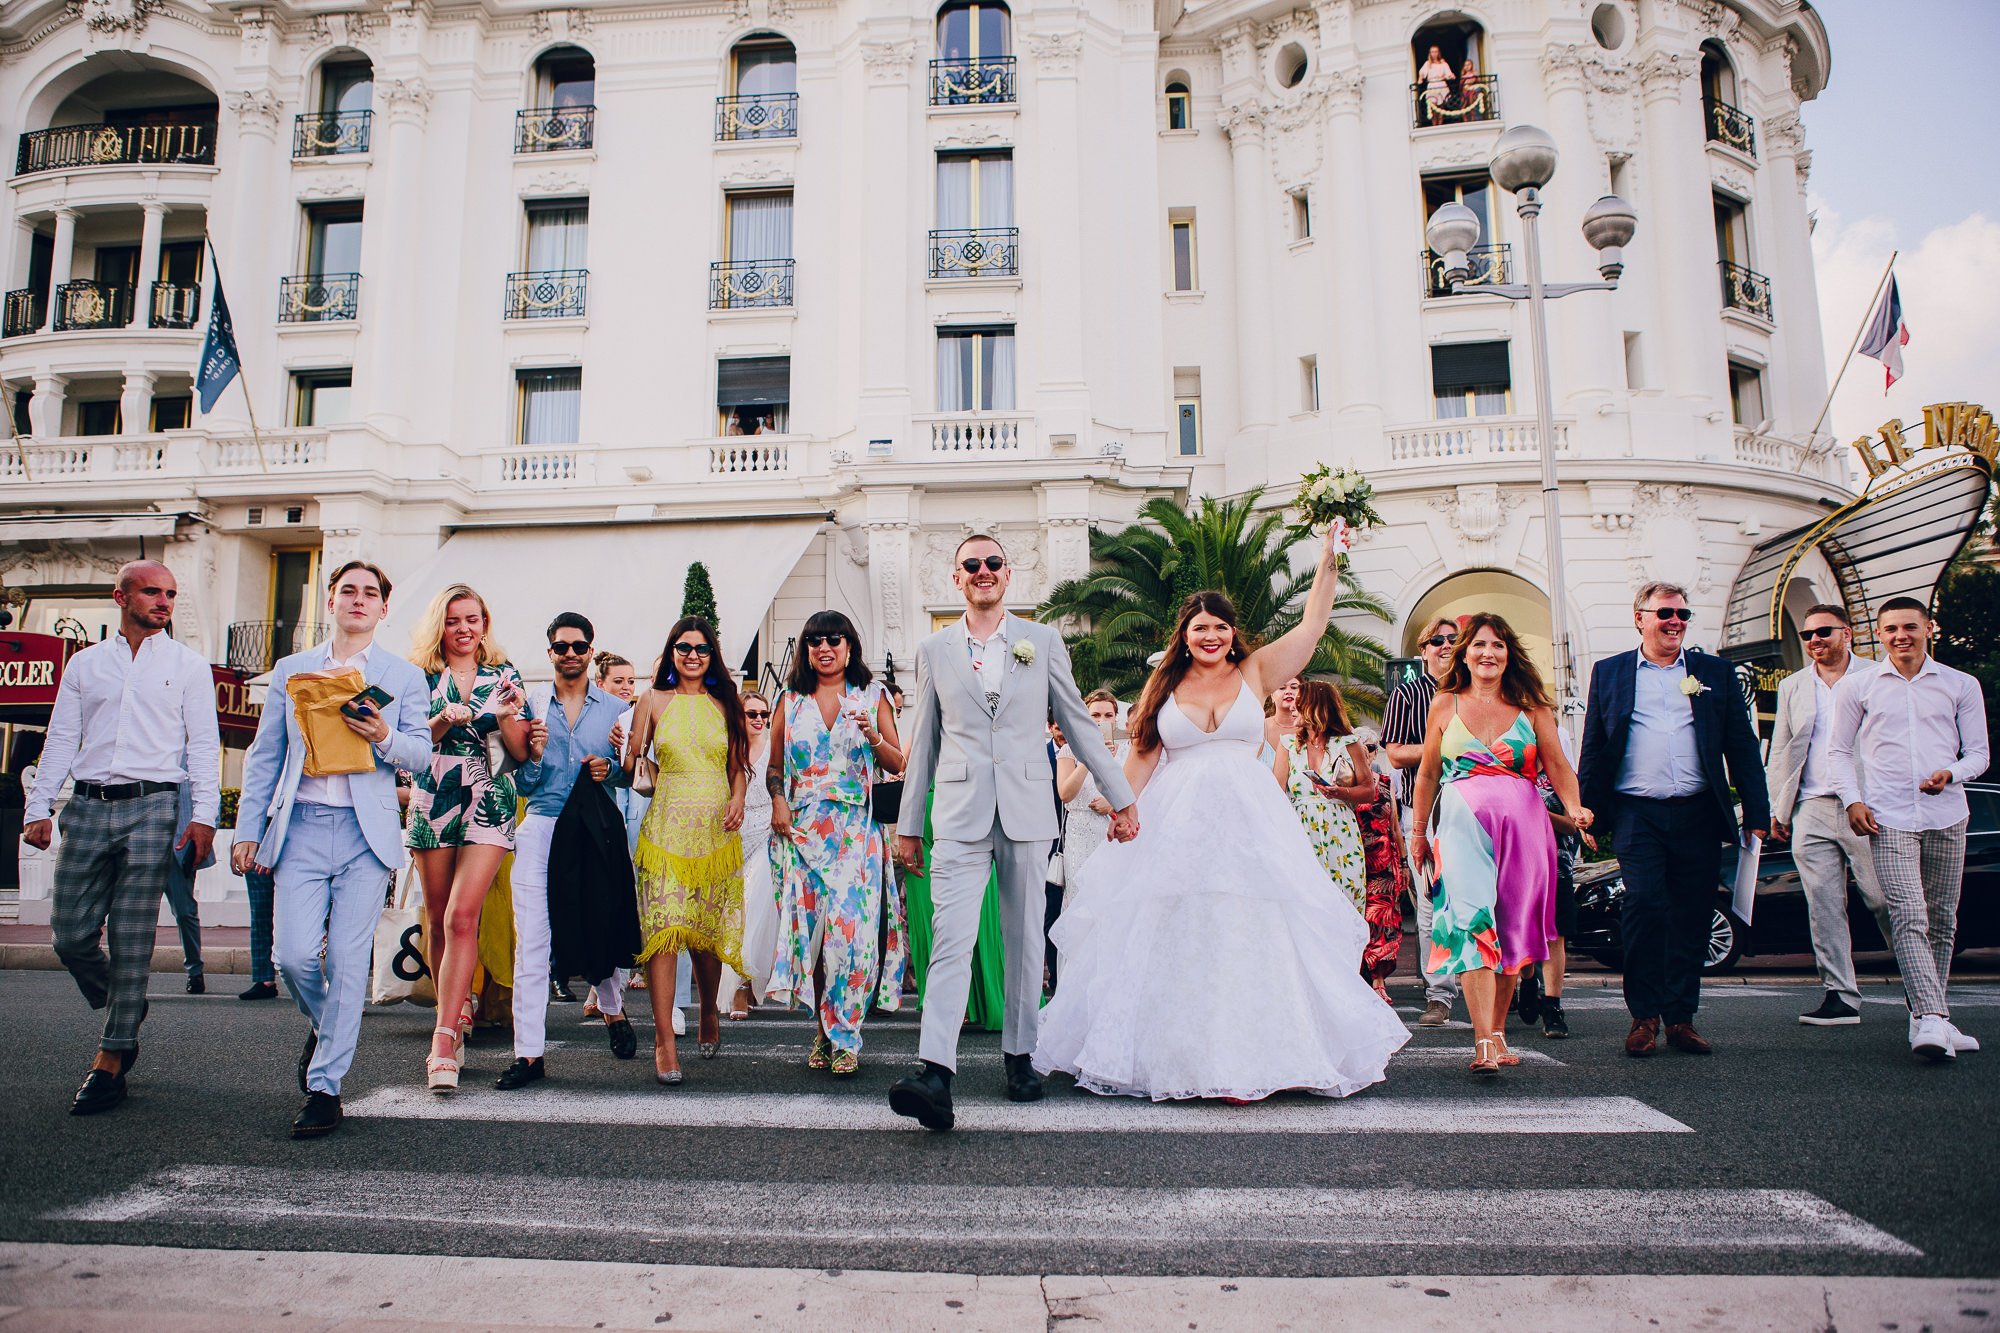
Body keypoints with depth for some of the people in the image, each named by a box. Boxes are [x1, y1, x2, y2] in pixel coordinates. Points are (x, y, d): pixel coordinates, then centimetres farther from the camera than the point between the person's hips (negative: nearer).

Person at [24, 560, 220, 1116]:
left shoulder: (188, 665, 8)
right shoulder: (84, 663, 16)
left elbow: (204, 743, 2)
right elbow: (61, 739, 14)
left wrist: (204, 815, -8)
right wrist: (38, 808, 3)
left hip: (151, 806, -3)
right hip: (87, 806, 3)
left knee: (131, 939, -4)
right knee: (71, 935, 0)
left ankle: (110, 1060, 5)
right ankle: (122, 1014, 26)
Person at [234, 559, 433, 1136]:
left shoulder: (405, 676, 11)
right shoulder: (290, 669, 16)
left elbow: (420, 753, 5)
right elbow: (264, 756, 15)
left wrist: (384, 737, -16)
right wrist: (248, 828, 7)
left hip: (367, 830, -1)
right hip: (300, 828, 2)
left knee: (348, 962, -4)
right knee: (296, 955, -8)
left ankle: (324, 1088, 6)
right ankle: (320, 1025, 24)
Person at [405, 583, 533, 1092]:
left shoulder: (504, 675, 8)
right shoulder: (421, 677, 9)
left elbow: (521, 753, 6)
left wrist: (506, 718, -12)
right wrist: (444, 720, -14)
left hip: (488, 805, -2)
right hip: (432, 804, 2)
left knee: (461, 915, -14)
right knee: (439, 921, 7)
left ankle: (445, 1038, -15)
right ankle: (459, 1015, 23)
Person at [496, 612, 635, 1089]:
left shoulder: (616, 708, 8)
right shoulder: (532, 708, 10)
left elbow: (630, 775, 9)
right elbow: (522, 785, 11)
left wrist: (610, 769, -11)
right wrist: (533, 756, -9)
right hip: (540, 827, 1)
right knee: (531, 939, -5)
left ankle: (612, 1010, 36)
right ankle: (530, 1053, -1)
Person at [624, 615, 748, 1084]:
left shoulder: (724, 703, 10)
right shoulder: (653, 700, 7)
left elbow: (738, 765, 13)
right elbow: (632, 761, 7)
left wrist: (737, 799, -5)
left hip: (715, 829, 1)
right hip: (666, 827, -1)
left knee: (708, 933, 8)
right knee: (663, 928, -12)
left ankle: (709, 1013, 33)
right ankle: (664, 1040, -8)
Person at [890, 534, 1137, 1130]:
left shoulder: (1043, 640, 7)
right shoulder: (934, 651, 9)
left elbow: (1078, 723, 11)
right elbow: (923, 742, 13)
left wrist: (1120, 795, 10)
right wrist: (908, 824, 13)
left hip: (1027, 812, 1)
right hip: (960, 816, -1)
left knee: (1024, 940, 9)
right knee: (951, 940, -12)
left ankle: (1020, 1056, 23)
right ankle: (934, 1073, -17)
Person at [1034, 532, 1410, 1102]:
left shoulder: (1255, 672, 7)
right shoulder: (1163, 685, 7)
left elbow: (1313, 623, 4)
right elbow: (1141, 756, 7)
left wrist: (1328, 559, -1)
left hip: (1247, 819, 0)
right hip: (1176, 822, 0)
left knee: (1249, 933, -3)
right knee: (1173, 936, 2)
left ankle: (1245, 1058, 5)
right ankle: (1169, 1054, 14)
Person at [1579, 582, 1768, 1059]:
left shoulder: (1715, 672, 13)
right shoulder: (1609, 673, 10)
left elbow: (1742, 746, 10)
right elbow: (1593, 749, 10)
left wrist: (1757, 812, 4)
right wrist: (1585, 813, 3)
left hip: (1699, 814, 2)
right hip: (1637, 813, -2)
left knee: (1693, 917, 4)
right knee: (1644, 906, -12)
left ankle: (1681, 1017, 16)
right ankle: (1644, 1016, 1)